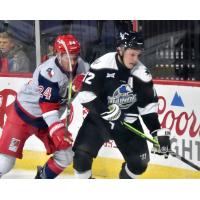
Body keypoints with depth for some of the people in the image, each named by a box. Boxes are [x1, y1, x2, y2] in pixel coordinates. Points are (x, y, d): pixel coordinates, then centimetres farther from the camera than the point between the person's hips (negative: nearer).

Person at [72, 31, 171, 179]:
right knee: (82, 155, -17)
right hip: (99, 119, -3)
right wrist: (107, 111, -29)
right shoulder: (103, 64, -21)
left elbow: (148, 105, -4)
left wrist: (159, 132, -12)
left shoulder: (142, 74, -11)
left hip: (128, 123, 3)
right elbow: (85, 94, -21)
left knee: (140, 162, 0)